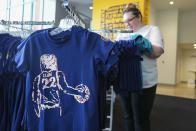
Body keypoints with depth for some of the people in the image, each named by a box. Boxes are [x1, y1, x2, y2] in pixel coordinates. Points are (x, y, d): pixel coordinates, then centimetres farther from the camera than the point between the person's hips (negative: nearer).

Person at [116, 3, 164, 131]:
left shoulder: (152, 30, 2)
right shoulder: (123, 34, 15)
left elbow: (157, 52, -13)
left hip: (144, 83, -4)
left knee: (141, 120, 7)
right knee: (128, 116, 18)